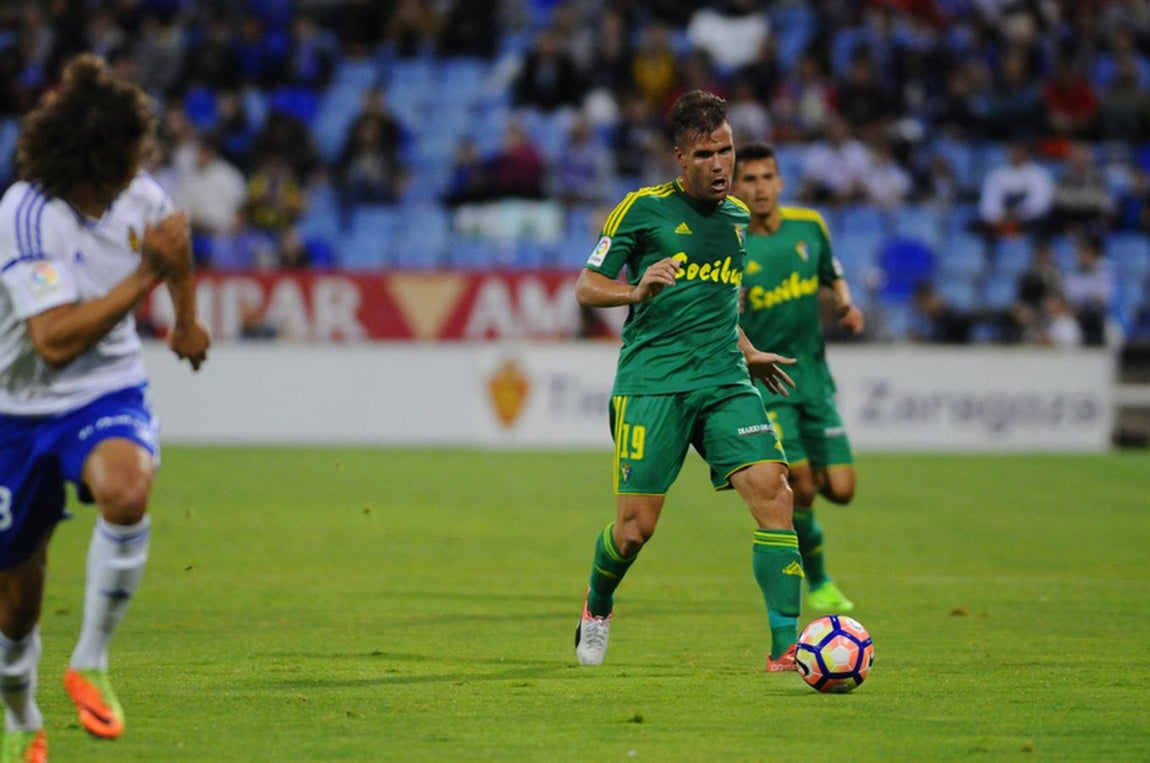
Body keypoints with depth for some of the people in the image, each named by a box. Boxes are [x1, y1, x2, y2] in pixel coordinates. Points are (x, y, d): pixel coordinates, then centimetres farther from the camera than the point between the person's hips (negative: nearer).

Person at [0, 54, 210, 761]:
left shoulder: (136, 196, -5)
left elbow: (175, 230, 22)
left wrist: (187, 317, 34)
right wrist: (144, 277, -31)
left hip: (109, 393, 3)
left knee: (126, 491, -34)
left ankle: (91, 662, -18)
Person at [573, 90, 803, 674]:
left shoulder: (738, 216, 16)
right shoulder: (643, 209, -2)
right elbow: (586, 288, 0)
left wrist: (747, 355, 30)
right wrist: (637, 291, -18)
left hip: (724, 383, 4)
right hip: (651, 383, -4)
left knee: (773, 493, -16)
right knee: (637, 526, -5)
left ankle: (786, 646, -16)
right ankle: (597, 605, 29)